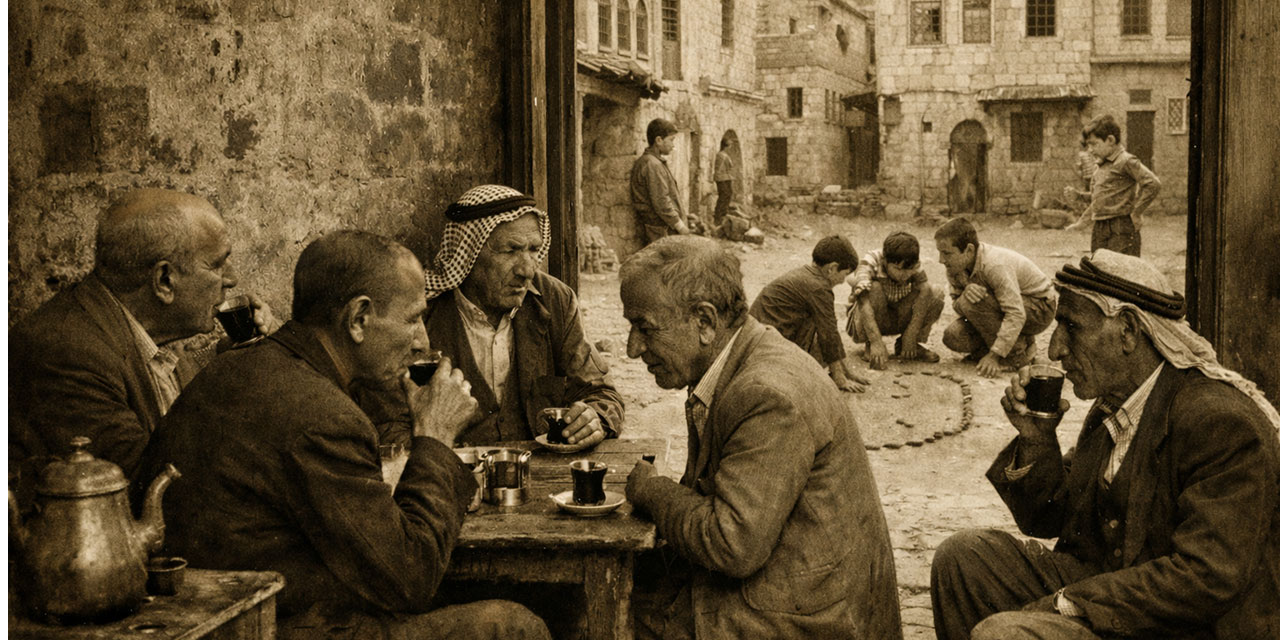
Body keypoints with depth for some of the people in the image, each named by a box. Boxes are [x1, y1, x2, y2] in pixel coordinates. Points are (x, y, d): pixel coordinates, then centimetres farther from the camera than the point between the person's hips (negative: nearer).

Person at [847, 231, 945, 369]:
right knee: (875, 289, -34)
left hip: (898, 320, 4)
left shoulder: (913, 265, -14)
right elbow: (864, 303, -38)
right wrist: (876, 342, -49)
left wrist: (910, 336, -33)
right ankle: (870, 346, -14)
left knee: (936, 293, -16)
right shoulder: (869, 263, -27)